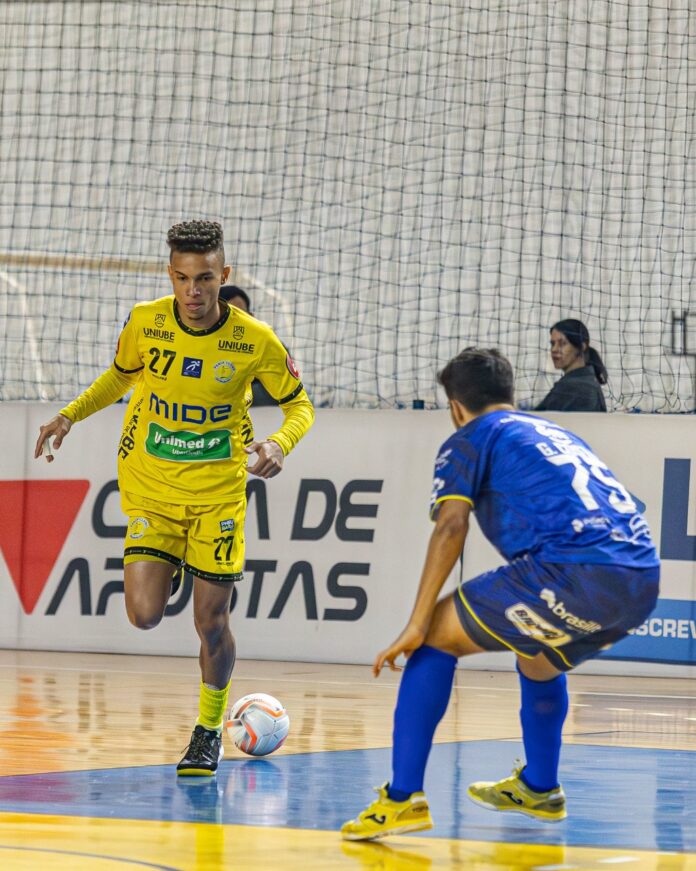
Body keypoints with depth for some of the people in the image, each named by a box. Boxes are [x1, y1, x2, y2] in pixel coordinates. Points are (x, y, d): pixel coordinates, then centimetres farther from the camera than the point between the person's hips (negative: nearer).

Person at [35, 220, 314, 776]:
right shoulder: (146, 322, -9)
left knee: (211, 622, -2)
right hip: (151, 489, 1)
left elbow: (299, 405, 0)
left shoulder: (255, 342, -14)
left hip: (218, 494, -1)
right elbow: (121, 375, 13)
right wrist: (71, 415, -1)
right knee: (146, 615, -12)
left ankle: (210, 730, 23)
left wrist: (280, 444, -21)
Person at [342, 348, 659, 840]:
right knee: (538, 658, 36)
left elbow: (451, 525, -3)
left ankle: (403, 798, -2)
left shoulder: (471, 440, 13)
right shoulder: (556, 434, 33)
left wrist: (416, 627, -3)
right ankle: (539, 789, 48)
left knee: (437, 636, 6)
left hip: (576, 574, -7)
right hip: (643, 581, 7)